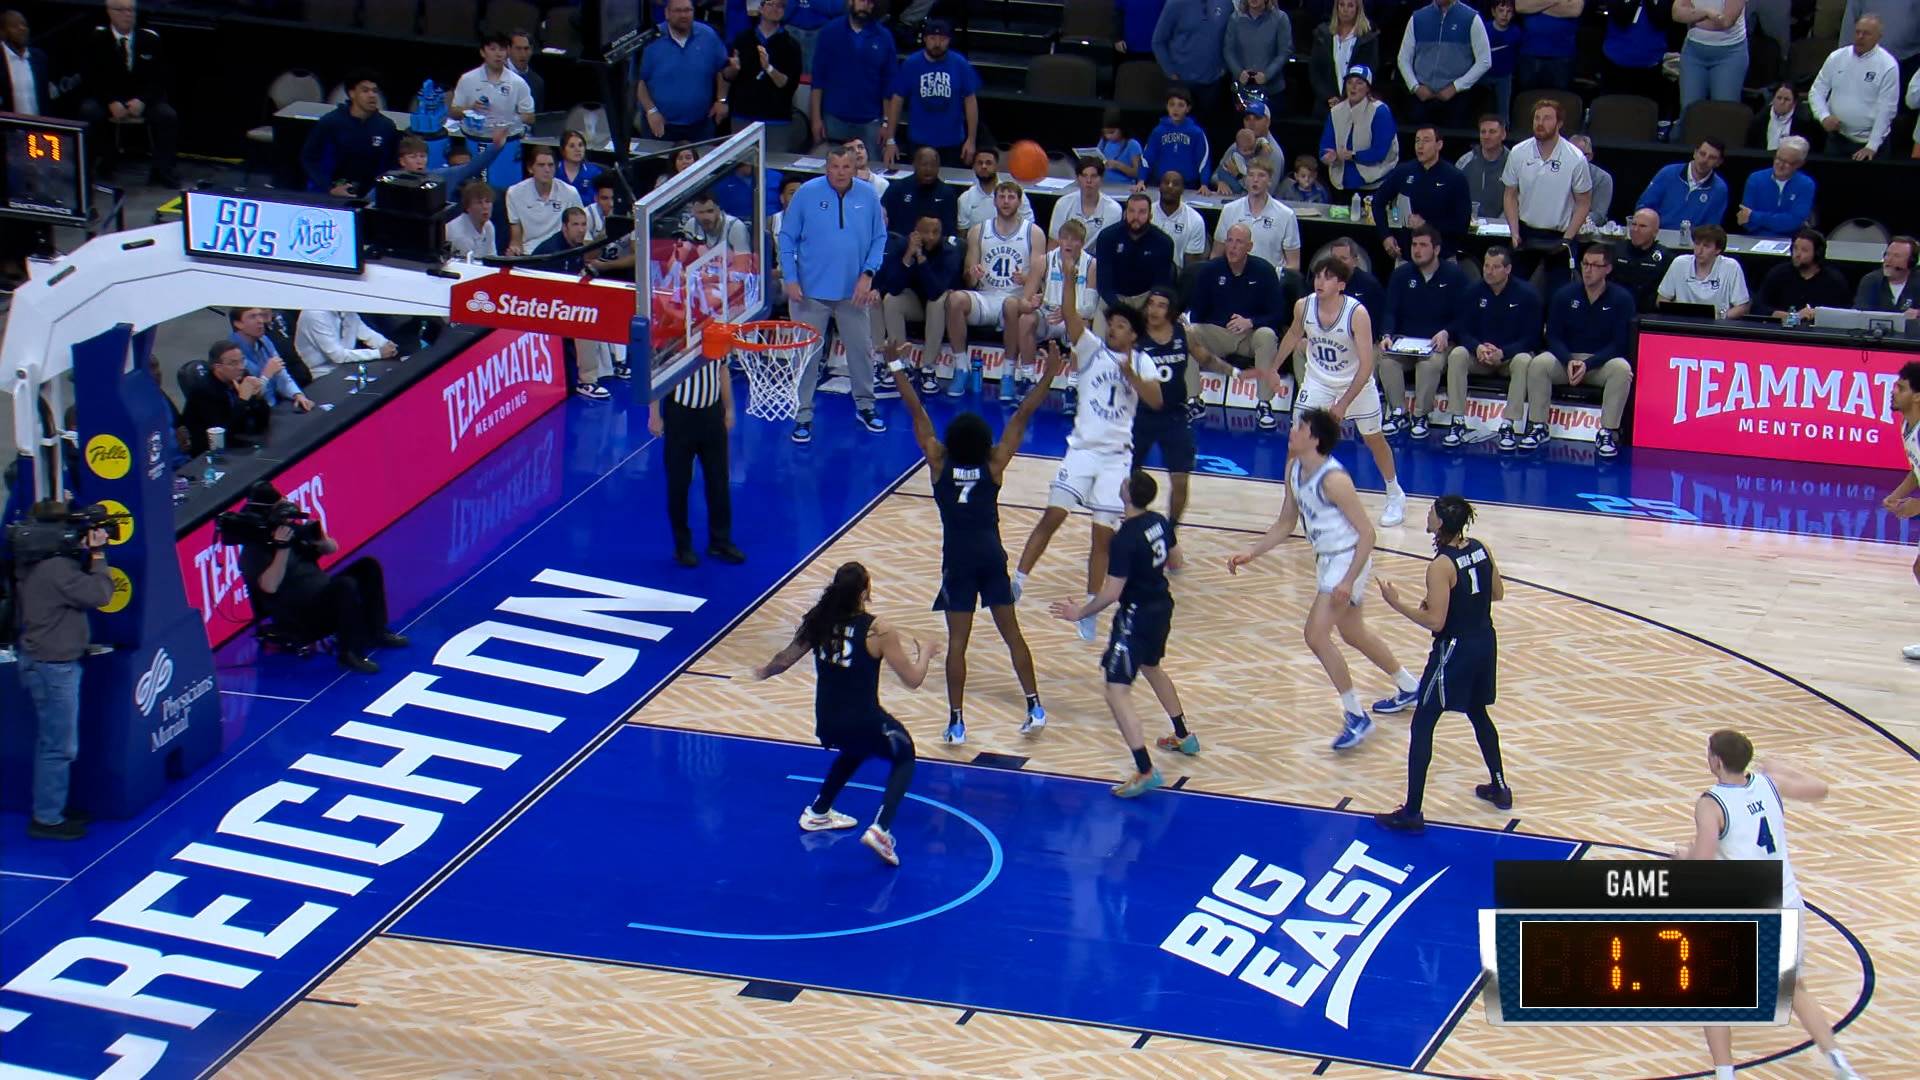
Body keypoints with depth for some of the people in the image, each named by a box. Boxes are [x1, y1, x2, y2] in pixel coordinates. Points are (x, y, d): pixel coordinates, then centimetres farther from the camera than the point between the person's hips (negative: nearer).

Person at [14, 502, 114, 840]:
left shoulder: (33, 567, 7)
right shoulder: (57, 569, -24)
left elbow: (78, 582, 16)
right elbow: (100, 594, -21)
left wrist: (89, 555, 3)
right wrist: (98, 555, -10)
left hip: (39, 661, 11)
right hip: (53, 667, -11)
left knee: (53, 741, 21)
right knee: (59, 746, -2)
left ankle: (51, 808, 31)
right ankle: (47, 819, 5)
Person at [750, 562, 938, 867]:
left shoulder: (819, 621, -6)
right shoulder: (876, 631, -19)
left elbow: (785, 659, 7)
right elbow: (912, 680, -12)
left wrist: (764, 671, 29)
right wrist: (925, 654, 9)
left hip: (826, 724, 5)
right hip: (865, 722, -5)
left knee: (855, 749, 38)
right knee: (904, 757, 22)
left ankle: (818, 812, 43)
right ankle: (880, 829, 1)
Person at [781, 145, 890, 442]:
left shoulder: (868, 196, -2)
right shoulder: (807, 193, -8)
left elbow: (879, 239, 4)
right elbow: (787, 238, -3)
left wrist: (867, 275, -8)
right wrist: (791, 279, -9)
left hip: (853, 291, 2)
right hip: (812, 291, -2)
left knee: (862, 349, 12)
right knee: (807, 353, 2)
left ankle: (865, 406, 30)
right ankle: (803, 415, 10)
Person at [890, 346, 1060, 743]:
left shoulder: (939, 463, -10)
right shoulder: (994, 465, -8)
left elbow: (917, 413, -6)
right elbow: (1021, 416, -5)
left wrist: (896, 366, -3)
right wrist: (1048, 377, -1)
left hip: (958, 561, -2)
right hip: (991, 557, 2)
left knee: (957, 642, -1)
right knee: (1012, 634, 10)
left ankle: (956, 722, -1)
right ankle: (1035, 708, 11)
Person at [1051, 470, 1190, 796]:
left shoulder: (1125, 539, -26)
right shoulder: (1159, 522, -2)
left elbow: (1112, 593, -23)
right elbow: (1174, 560, 14)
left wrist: (1081, 613, -9)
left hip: (1137, 615, -9)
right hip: (1162, 605, 9)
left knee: (1117, 693, -9)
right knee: (1151, 668, 34)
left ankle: (1145, 771, -16)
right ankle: (1183, 738, 49)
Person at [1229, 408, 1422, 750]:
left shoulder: (1333, 479, -25)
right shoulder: (1294, 469, 1)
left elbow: (1367, 532, -22)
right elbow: (1286, 523, 14)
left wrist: (1349, 581, -26)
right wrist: (1251, 554, 5)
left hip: (1347, 560, -10)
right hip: (1326, 559, 10)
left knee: (1316, 635, -16)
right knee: (1353, 634, 22)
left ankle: (1356, 717, -5)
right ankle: (1410, 687, 43)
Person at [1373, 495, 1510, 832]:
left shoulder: (1441, 566, -23)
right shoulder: (1482, 550, -1)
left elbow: (1434, 621, -23)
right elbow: (1497, 593, 11)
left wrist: (1397, 603, -14)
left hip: (1454, 651, -8)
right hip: (1485, 643, 8)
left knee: (1421, 727, 0)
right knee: (1478, 714, 29)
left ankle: (1412, 813, 0)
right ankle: (1499, 788, 41)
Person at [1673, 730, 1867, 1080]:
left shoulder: (1710, 804, -14)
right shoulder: (1769, 783, 2)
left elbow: (1702, 867, -21)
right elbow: (1820, 789, 19)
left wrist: (1684, 854, 1)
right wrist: (1779, 767, 33)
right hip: (1788, 907, 6)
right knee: (1794, 988, 24)